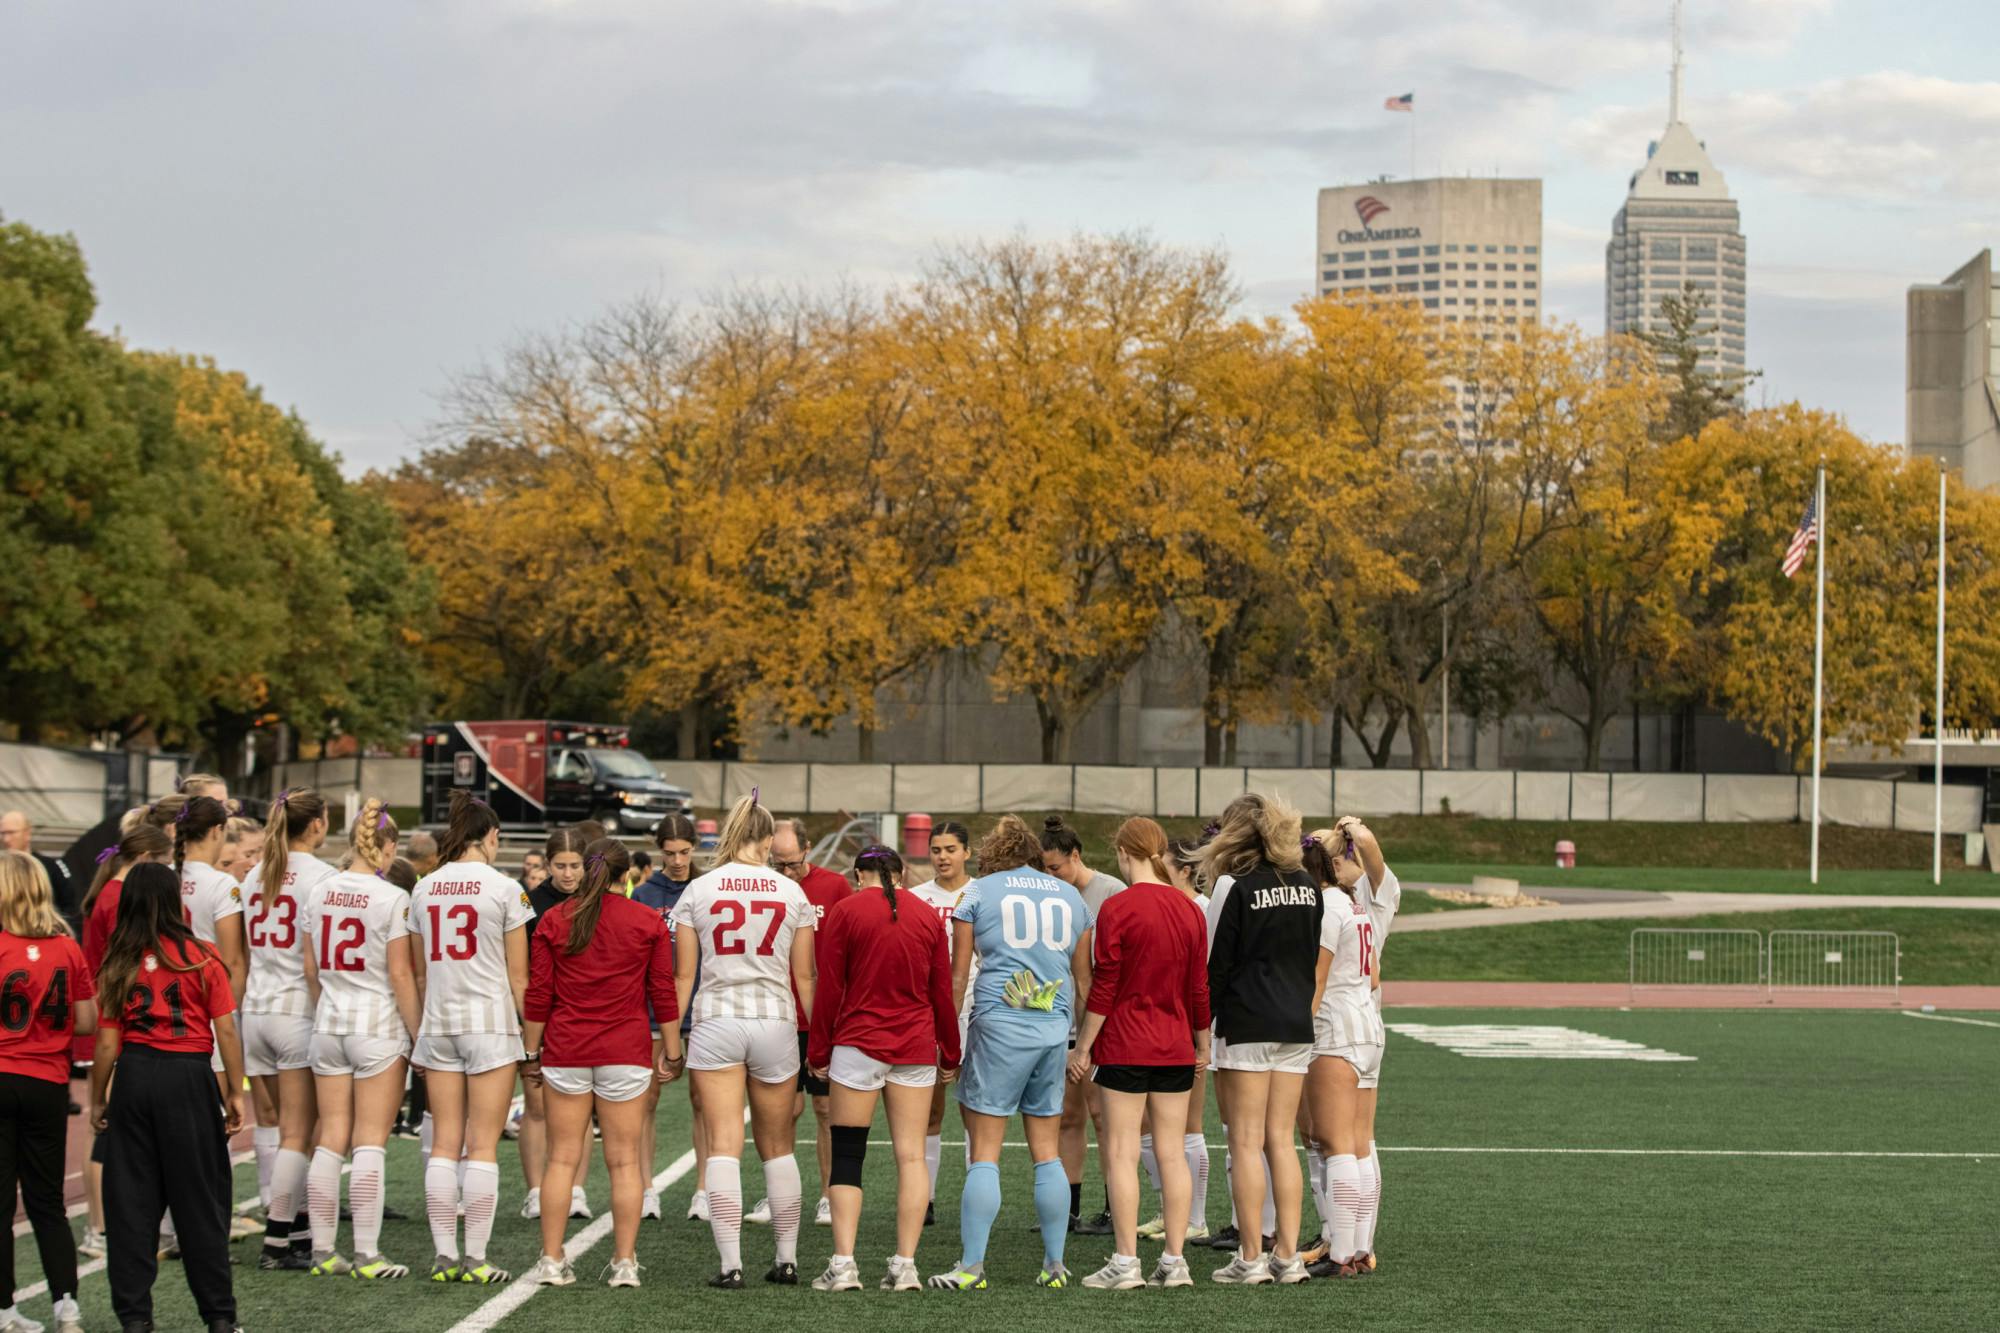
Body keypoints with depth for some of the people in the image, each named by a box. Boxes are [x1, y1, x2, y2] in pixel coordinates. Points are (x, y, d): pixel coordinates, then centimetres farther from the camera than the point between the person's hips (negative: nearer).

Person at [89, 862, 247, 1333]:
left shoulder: (118, 965, 1)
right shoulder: (202, 957, -3)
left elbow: (107, 1041, 0)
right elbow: (226, 1030, -4)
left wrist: (98, 1100, 11)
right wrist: (235, 1093, 4)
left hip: (134, 1077, 1)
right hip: (190, 1076, -1)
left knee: (131, 1198, 9)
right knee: (199, 1198, 7)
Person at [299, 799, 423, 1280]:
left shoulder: (317, 894, 4)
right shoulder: (392, 898, -12)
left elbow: (310, 969, 9)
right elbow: (400, 975, -12)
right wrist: (418, 1033, -5)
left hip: (329, 1025, 5)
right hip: (378, 1025, -5)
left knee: (331, 1139, 9)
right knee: (370, 1142, -2)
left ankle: (324, 1251, 11)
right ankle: (367, 1255, -2)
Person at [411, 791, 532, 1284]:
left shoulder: (424, 889, 7)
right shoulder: (504, 888, -6)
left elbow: (420, 971, 11)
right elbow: (518, 975, -5)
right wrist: (533, 1035, 1)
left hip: (438, 1023, 4)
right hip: (490, 1022, -4)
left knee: (444, 1143, 7)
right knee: (483, 1146, -2)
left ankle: (444, 1256, 5)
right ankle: (475, 1259, -3)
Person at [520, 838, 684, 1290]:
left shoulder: (553, 920, 2)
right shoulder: (649, 922, 0)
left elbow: (537, 994, 2)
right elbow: (663, 993, 1)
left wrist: (532, 1052, 9)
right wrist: (672, 1052, 8)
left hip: (566, 1052, 1)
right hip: (626, 1053, -1)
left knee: (562, 1159, 5)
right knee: (624, 1161, 3)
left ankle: (551, 1260, 3)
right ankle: (625, 1262, 1)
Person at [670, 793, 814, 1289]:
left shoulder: (698, 890, 1)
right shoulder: (792, 893, 4)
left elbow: (683, 975, 2)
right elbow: (804, 977, 6)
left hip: (716, 1020, -1)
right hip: (776, 1023, 1)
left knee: (723, 1147, -4)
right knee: (777, 1147, 14)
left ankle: (730, 1265, -10)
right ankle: (787, 1259, 18)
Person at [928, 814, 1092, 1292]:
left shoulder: (978, 892, 5)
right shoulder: (1070, 896, 14)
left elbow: (958, 975, 3)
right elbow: (1084, 979, 16)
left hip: (1000, 1023, -4)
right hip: (1057, 1027, 4)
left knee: (985, 1151, -2)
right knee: (1047, 1152, 10)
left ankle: (972, 1267, -5)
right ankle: (1054, 1266, 10)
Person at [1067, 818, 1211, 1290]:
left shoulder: (1117, 908, -10)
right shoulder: (1189, 909, 5)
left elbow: (1104, 986, -10)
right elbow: (1200, 984, 8)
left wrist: (1083, 1047, -4)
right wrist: (1202, 1041, 20)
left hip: (1125, 1047, -5)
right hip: (1176, 1049, 5)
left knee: (1121, 1153, -2)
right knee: (1172, 1152, 8)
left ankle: (1125, 1262, -4)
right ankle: (1175, 1260, 8)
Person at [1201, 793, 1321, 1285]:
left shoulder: (1235, 889, -9)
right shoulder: (1306, 887, 9)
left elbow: (1214, 964, -8)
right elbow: (1312, 955, 14)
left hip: (1247, 1024, -6)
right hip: (1296, 1023, 6)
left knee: (1246, 1141, -2)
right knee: (1281, 1140, 9)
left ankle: (1250, 1258, -3)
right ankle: (1287, 1254, 6)